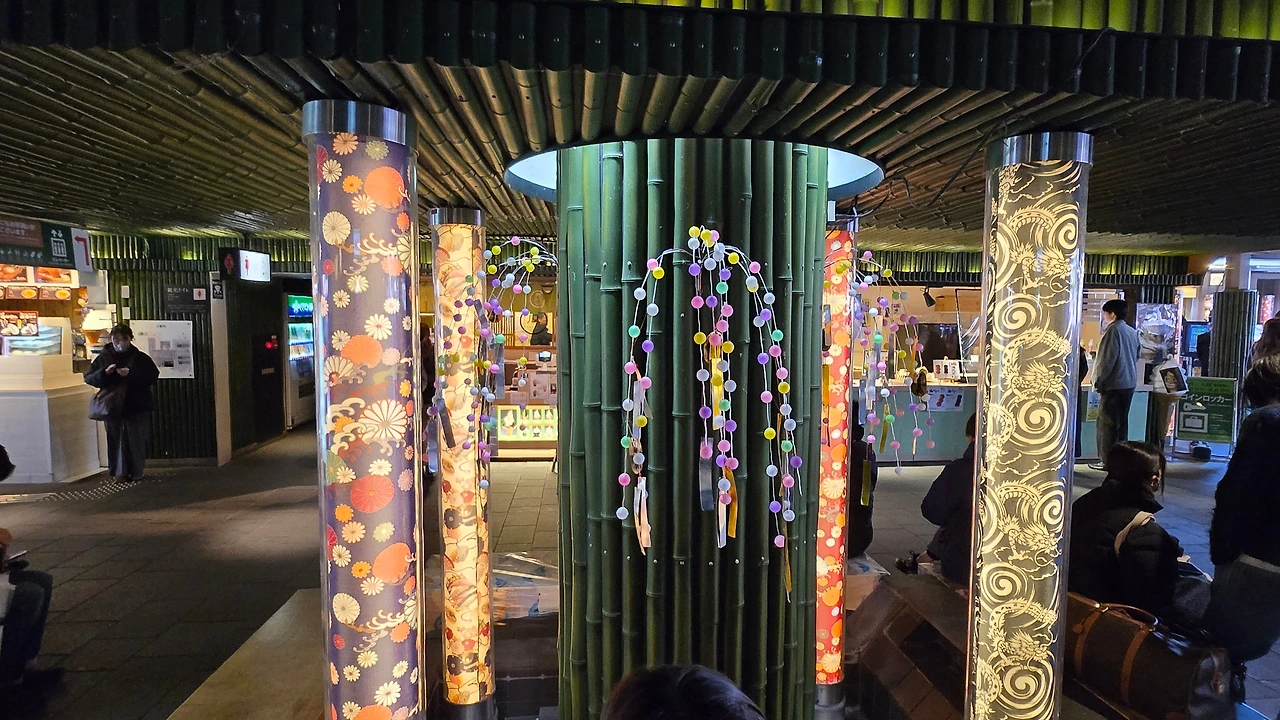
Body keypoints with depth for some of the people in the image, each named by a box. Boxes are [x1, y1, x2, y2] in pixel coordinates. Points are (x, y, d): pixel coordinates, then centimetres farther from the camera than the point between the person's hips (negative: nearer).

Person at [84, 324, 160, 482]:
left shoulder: (141, 357, 3)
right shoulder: (103, 357, 7)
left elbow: (153, 376, -7)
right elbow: (88, 378, 4)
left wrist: (131, 374, -20)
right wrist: (104, 373, -16)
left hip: (137, 407, -1)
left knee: (137, 440, 3)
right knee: (116, 440, 3)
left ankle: (136, 472, 13)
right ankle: (119, 473, 12)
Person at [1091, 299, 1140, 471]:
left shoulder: (1113, 330, -13)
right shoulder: (1132, 332, 12)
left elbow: (1107, 359, -16)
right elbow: (1135, 357, 20)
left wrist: (1098, 381, -9)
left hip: (1113, 385, -8)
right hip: (1129, 384, 8)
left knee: (1107, 423, -3)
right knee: (1122, 422, 14)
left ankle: (1107, 460, -2)